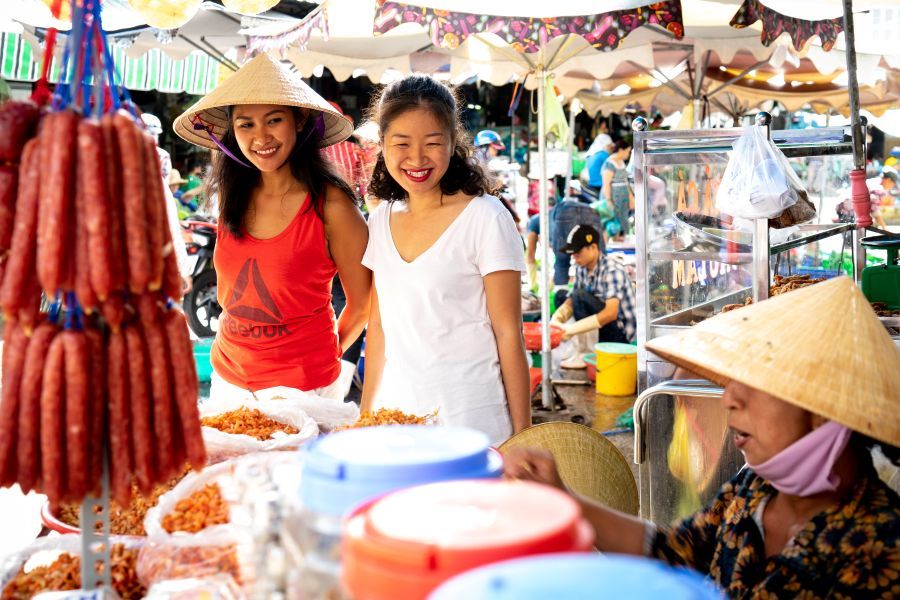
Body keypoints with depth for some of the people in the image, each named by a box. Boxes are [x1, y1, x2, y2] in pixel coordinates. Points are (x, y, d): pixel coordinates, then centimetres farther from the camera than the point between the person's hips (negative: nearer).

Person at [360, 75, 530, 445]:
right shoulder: (381, 221, 6)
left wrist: (521, 434, -8)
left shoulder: (486, 219, -11)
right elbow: (378, 326, 12)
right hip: (396, 414, 5)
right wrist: (366, 416, 12)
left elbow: (508, 334, -9)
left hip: (470, 419, -5)